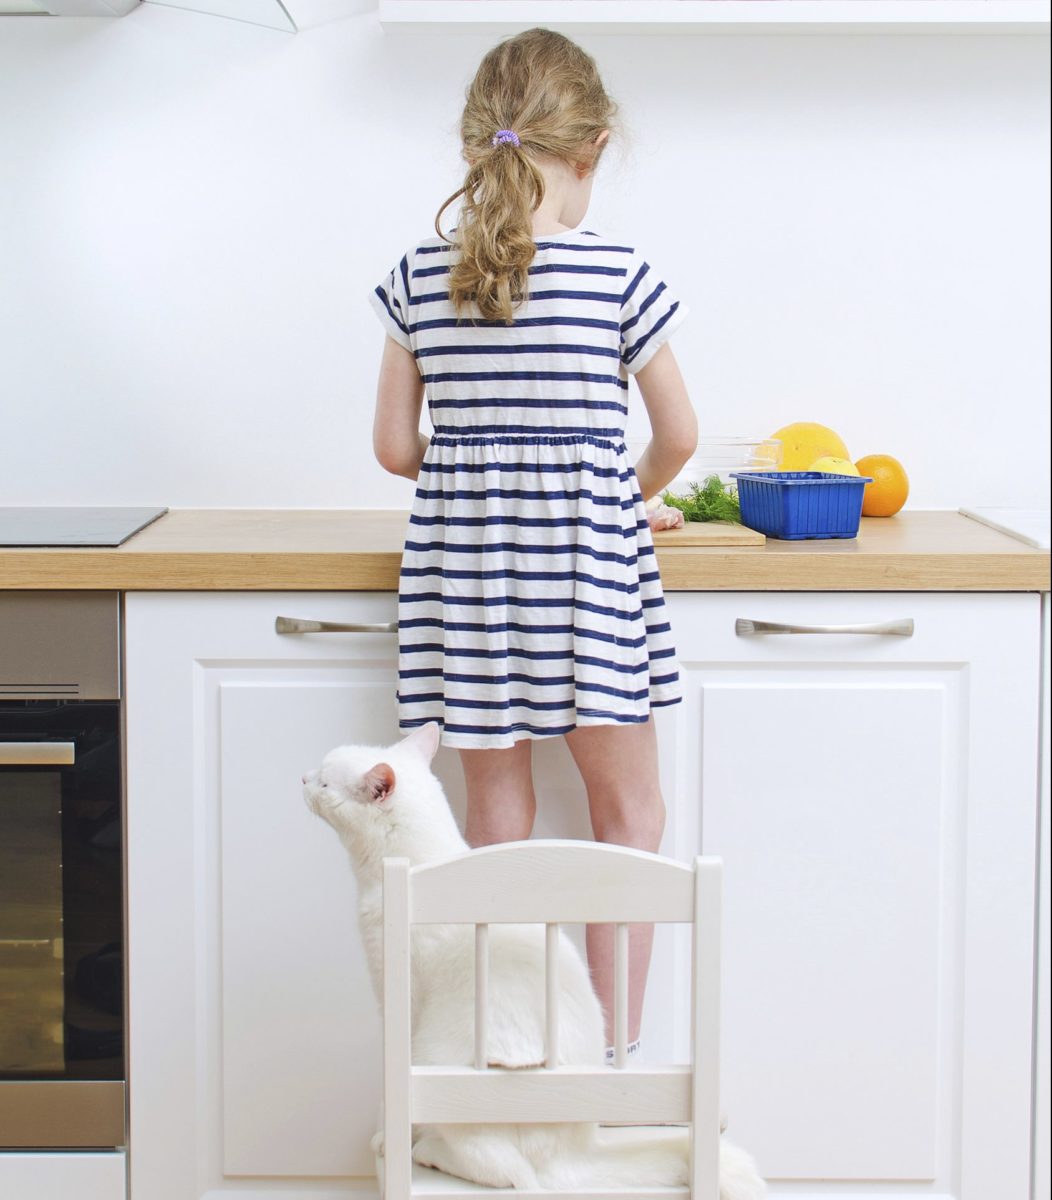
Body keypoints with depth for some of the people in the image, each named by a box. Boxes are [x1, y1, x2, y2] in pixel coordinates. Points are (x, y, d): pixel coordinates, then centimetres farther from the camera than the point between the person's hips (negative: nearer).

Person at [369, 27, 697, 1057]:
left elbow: (395, 446, 4)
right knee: (627, 808, 11)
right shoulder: (618, 273, -8)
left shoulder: (418, 277, 1)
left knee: (497, 814, 12)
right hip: (586, 554, -3)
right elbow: (677, 436, 1)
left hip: (461, 554, 3)